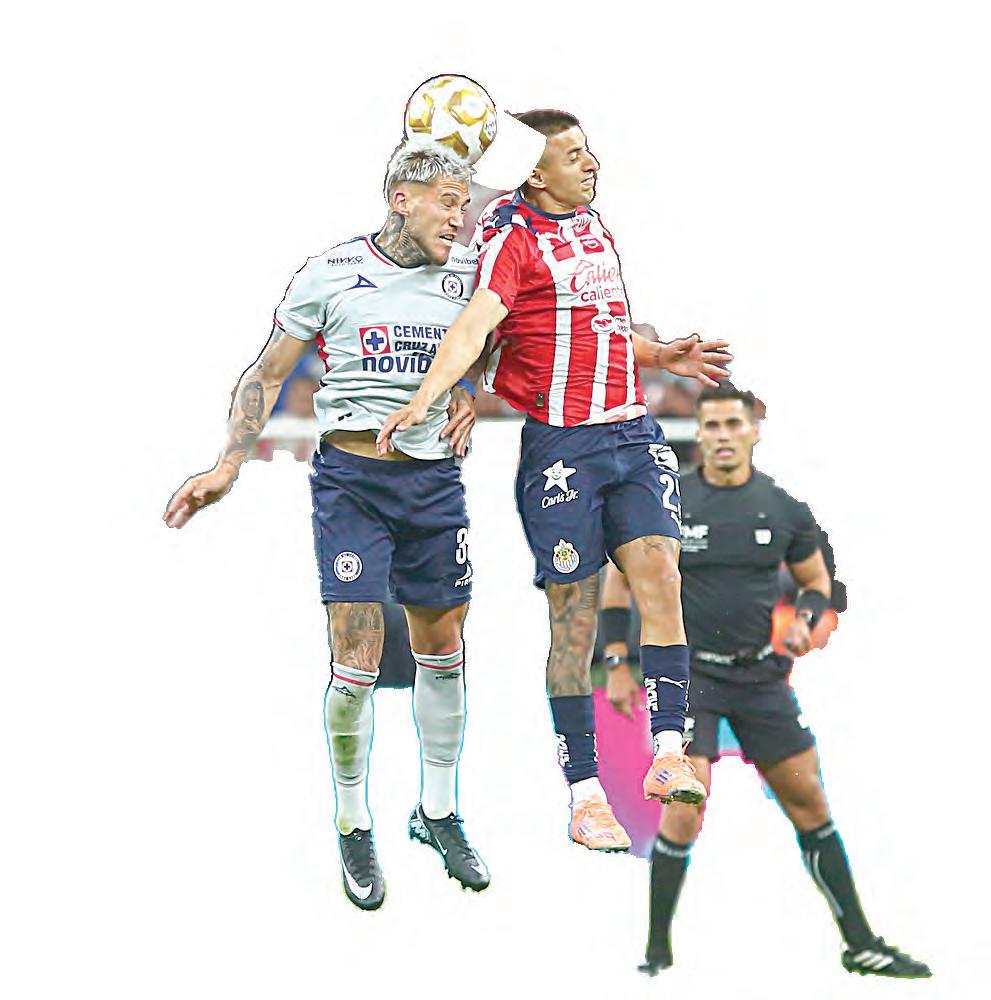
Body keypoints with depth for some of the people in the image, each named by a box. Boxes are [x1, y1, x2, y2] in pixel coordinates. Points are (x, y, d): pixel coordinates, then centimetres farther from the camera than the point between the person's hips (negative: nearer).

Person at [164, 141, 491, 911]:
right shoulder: (331, 275, -6)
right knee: (357, 662, -9)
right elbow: (268, 373, 0)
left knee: (444, 650, 11)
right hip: (351, 478, -4)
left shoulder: (466, 274, 5)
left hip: (436, 478, 4)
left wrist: (469, 394, 5)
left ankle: (439, 813, 28)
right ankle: (354, 829, 8)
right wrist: (228, 465, -9)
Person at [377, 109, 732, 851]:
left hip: (632, 432, 6)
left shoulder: (595, 227, 19)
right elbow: (474, 324, -21)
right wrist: (426, 398, -34)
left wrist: (661, 357, 21)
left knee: (659, 571, -15)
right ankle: (585, 795, 5)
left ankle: (668, 753, -14)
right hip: (557, 446, -6)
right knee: (575, 617, -2)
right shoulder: (513, 237, -5)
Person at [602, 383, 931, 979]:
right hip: (689, 676, -3)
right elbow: (621, 579, 5)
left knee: (808, 802, 7)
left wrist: (806, 621, -6)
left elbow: (817, 581, 16)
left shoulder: (784, 509, 2)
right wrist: (618, 665, -1)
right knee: (686, 805, -15)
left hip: (763, 677, 3)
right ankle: (658, 951, 0)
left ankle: (860, 945, 17)